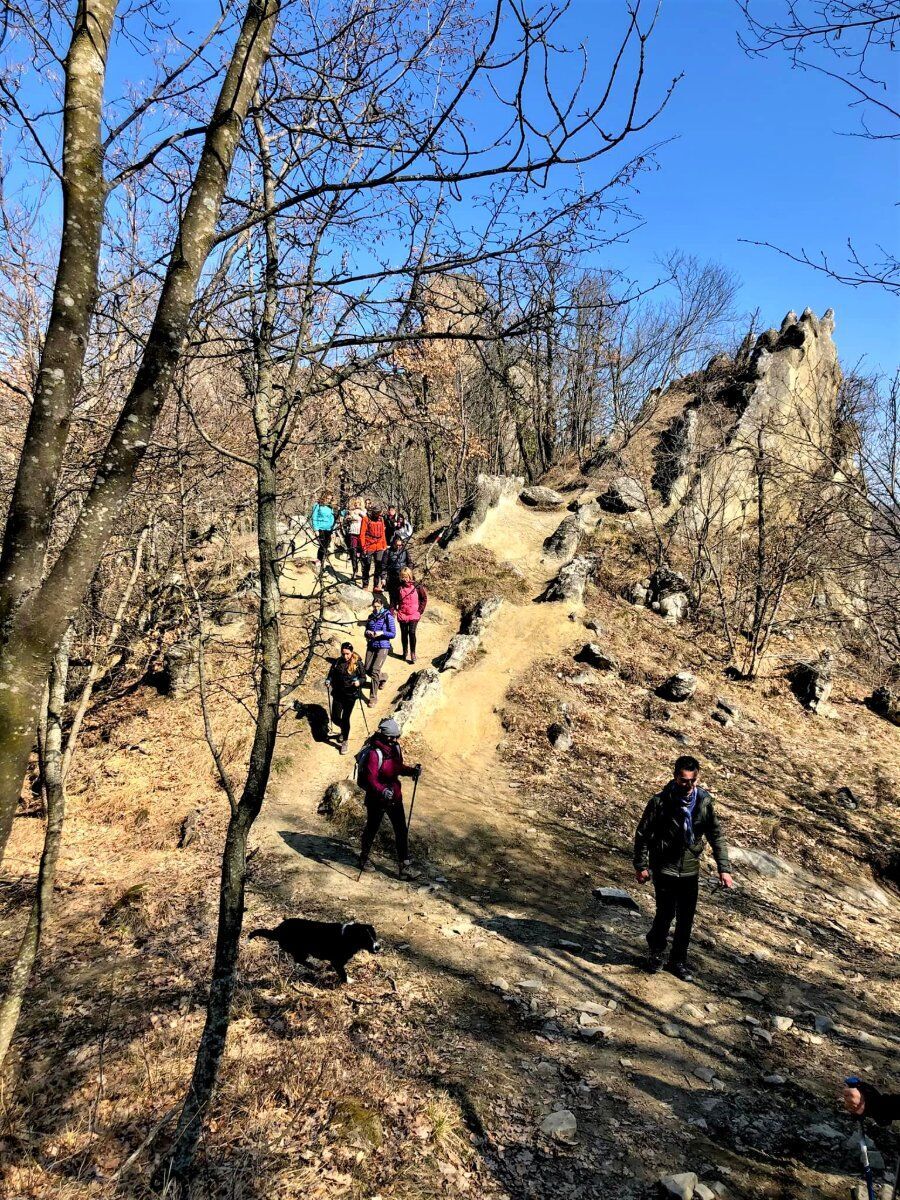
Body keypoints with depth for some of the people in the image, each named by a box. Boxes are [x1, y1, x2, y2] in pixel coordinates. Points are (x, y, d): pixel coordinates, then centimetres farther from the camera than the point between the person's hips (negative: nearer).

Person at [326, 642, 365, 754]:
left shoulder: (358, 663, -9)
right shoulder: (337, 662, 0)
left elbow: (363, 677, -2)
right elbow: (331, 674, 12)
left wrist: (359, 682, -22)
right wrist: (328, 680, -8)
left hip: (351, 695, -3)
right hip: (338, 694, 3)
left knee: (345, 718, -3)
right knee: (335, 718, 4)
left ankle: (345, 741, 17)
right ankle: (343, 729, 40)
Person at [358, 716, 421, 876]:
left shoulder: (396, 748, -1)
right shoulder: (374, 753, -25)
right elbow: (370, 779, -28)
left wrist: (412, 770, -4)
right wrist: (382, 791, -43)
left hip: (395, 797, 6)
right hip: (377, 800, -6)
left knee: (402, 830, 6)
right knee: (372, 829, 14)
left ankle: (404, 864, 17)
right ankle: (363, 857, 39)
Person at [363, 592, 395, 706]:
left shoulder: (388, 616, -7)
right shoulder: (371, 617, 10)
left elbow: (393, 634, -8)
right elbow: (366, 632, 17)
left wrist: (382, 633, -23)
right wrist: (367, 633, -6)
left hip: (383, 646, -6)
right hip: (371, 645, 6)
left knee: (375, 671, -14)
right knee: (368, 670, 5)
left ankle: (373, 697, -5)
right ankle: (382, 677, 38)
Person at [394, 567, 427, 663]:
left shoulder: (417, 586, -4)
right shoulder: (399, 586, 4)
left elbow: (424, 598, 5)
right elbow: (395, 599, 18)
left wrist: (420, 610, 1)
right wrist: (395, 608, 6)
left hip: (414, 614, -3)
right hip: (402, 614, 3)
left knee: (412, 632, -14)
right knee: (404, 633, 8)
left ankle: (413, 653, -3)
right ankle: (405, 652, 23)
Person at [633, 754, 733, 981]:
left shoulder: (704, 801, -6)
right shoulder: (661, 801, -15)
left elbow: (716, 835, 2)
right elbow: (642, 834, -7)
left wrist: (724, 869, -3)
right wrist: (641, 865, -5)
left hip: (690, 870, 3)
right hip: (664, 868, -3)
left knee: (686, 917, 9)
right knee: (666, 913, -1)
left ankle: (679, 960, 28)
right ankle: (656, 949, 28)